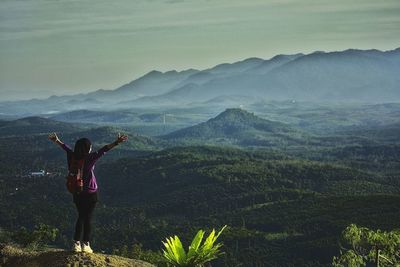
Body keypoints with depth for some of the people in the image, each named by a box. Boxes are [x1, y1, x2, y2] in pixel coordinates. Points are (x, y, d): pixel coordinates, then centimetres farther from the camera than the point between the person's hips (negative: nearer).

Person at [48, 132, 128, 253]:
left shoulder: (73, 157, -4)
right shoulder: (90, 158, -18)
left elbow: (66, 148, 14)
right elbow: (103, 150, -25)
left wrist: (57, 141, 30)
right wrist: (116, 143, -29)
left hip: (77, 193, 5)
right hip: (90, 193, -5)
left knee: (81, 217, 17)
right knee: (87, 218, 4)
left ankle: (76, 243, 17)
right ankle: (86, 244, 6)